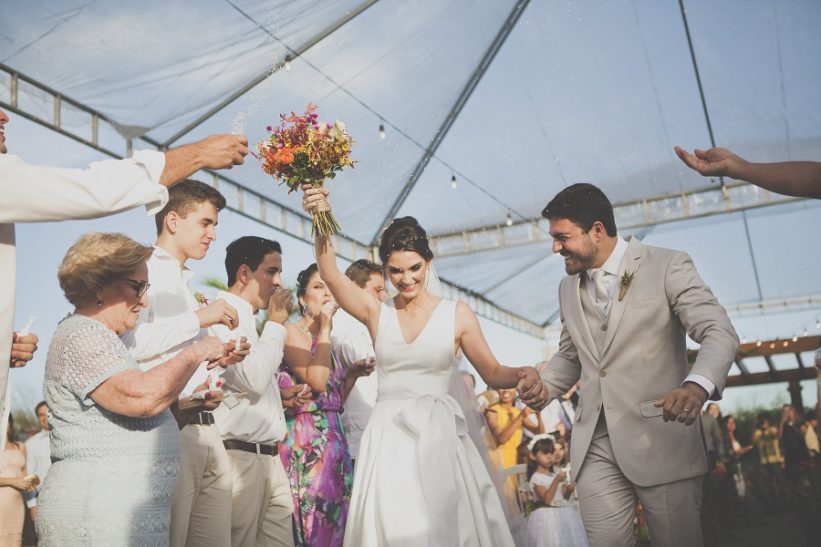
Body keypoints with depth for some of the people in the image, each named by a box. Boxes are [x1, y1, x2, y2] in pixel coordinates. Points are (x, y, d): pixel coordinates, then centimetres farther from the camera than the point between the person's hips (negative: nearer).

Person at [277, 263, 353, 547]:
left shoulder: (325, 340, 16)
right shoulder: (293, 331, -6)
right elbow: (317, 381, -21)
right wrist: (325, 329, -14)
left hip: (333, 437, 8)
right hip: (306, 438, -8)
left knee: (335, 521, 9)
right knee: (313, 524, -4)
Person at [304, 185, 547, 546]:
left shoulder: (457, 314, 1)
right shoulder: (376, 313, 3)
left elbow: (492, 373, 3)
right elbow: (331, 276, -11)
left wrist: (522, 375, -19)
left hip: (439, 436, -1)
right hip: (387, 438, 1)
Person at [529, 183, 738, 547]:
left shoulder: (668, 267, -4)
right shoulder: (569, 288, 14)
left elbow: (720, 333, -11)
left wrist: (697, 385, -32)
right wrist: (544, 385, 1)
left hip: (661, 437, -4)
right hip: (595, 445, 4)